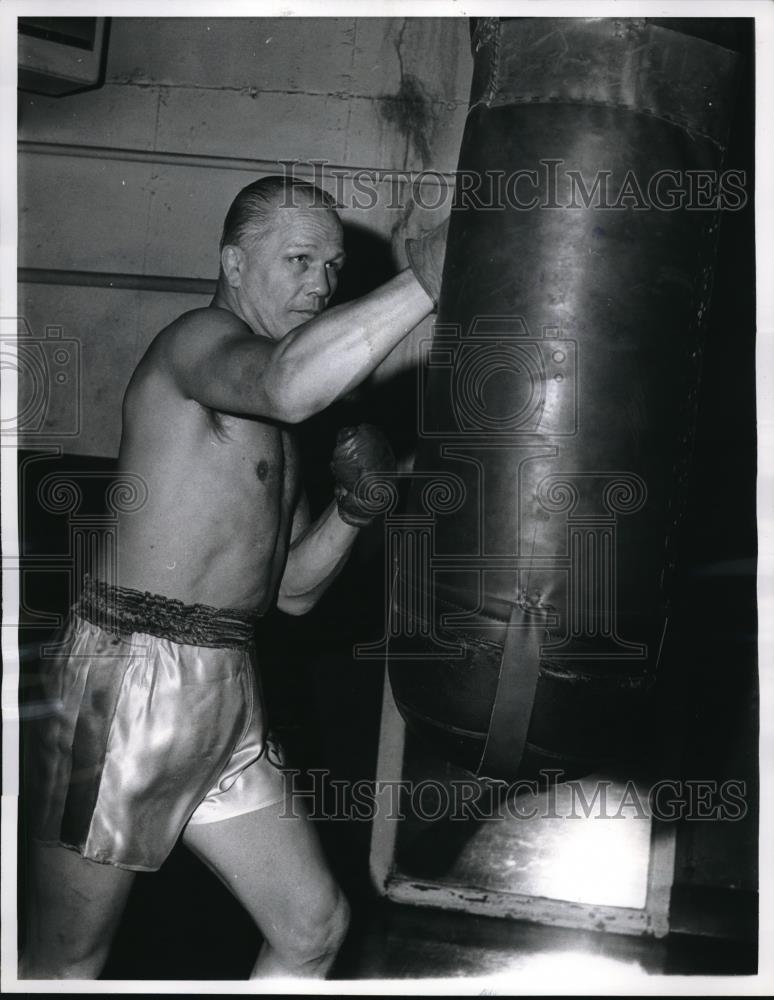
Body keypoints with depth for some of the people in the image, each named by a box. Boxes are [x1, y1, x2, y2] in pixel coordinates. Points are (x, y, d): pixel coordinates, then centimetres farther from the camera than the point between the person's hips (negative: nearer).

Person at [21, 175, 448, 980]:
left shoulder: (269, 430, 21)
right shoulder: (197, 339, -7)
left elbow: (292, 590, 20)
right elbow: (286, 384, -33)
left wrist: (350, 511, 4)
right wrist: (427, 278, -33)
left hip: (226, 692, 9)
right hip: (130, 674, -9)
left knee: (314, 927, 11)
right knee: (63, 964, 1)